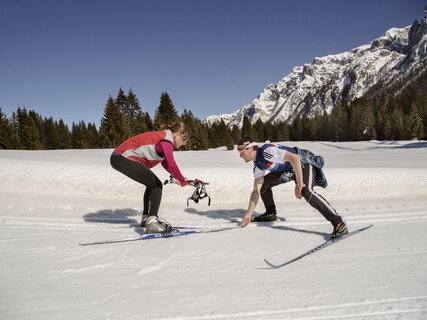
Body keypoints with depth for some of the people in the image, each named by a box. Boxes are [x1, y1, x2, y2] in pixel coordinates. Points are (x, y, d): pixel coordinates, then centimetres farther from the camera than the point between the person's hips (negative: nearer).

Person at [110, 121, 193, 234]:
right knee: (157, 186, -8)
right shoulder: (166, 141, -15)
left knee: (153, 184, 22)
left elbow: (165, 162, 26)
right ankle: (152, 222, -19)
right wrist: (182, 180, -13)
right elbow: (171, 164, -28)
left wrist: (177, 177, 18)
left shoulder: (163, 137, 16)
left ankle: (147, 218, 31)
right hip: (123, 158, -11)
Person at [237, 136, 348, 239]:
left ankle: (339, 223, -31)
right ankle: (271, 213, 23)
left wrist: (299, 184, -38)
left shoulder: (266, 151, -29)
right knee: (263, 183, 9)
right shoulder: (257, 165, 1)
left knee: (305, 191, -34)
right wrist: (249, 213, -3)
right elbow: (256, 190, 2)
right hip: (288, 170, 10)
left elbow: (294, 158, -38)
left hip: (304, 163, -9)